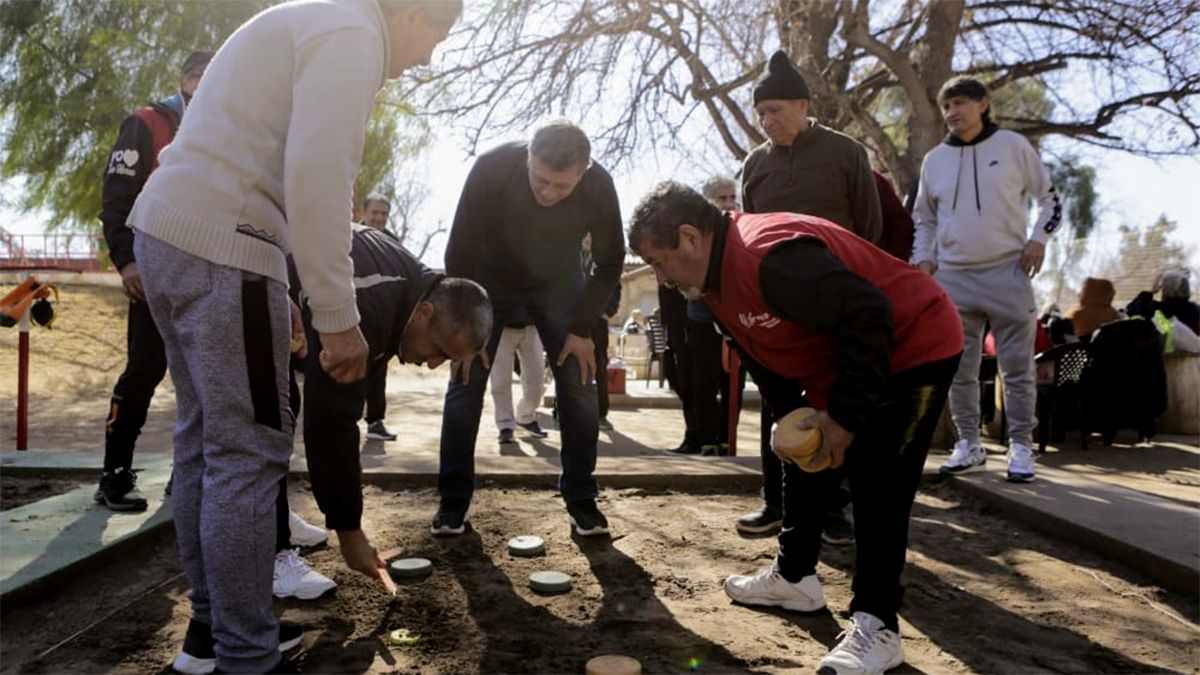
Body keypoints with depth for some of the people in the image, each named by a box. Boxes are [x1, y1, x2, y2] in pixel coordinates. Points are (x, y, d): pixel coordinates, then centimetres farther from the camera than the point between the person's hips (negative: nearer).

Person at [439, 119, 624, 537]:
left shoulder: (599, 186, -28)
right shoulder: (492, 167, -32)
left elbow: (610, 261, -11)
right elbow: (460, 252, -21)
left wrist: (582, 328, -15)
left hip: (560, 284, 1)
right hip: (490, 280, 0)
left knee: (578, 385, -7)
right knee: (465, 383, -7)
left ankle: (581, 500, 5)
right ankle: (453, 502, 4)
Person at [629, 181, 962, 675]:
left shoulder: (770, 256, -34)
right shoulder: (712, 276, -1)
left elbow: (868, 317, -35)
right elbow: (763, 351, 9)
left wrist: (845, 416, -29)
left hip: (915, 348, -10)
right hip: (844, 360, 10)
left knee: (876, 485, -14)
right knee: (805, 462, 15)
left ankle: (876, 626, -3)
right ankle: (794, 576, 30)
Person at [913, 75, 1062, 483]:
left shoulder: (1013, 146, 2)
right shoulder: (934, 159, 9)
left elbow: (1049, 198, 9)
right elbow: (923, 219, 19)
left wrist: (1038, 239, -6)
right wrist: (923, 258, 5)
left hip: (1007, 273, -3)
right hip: (953, 277, 3)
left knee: (1017, 368, 0)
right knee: (959, 369, 5)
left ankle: (1021, 448, 9)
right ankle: (969, 444, 16)